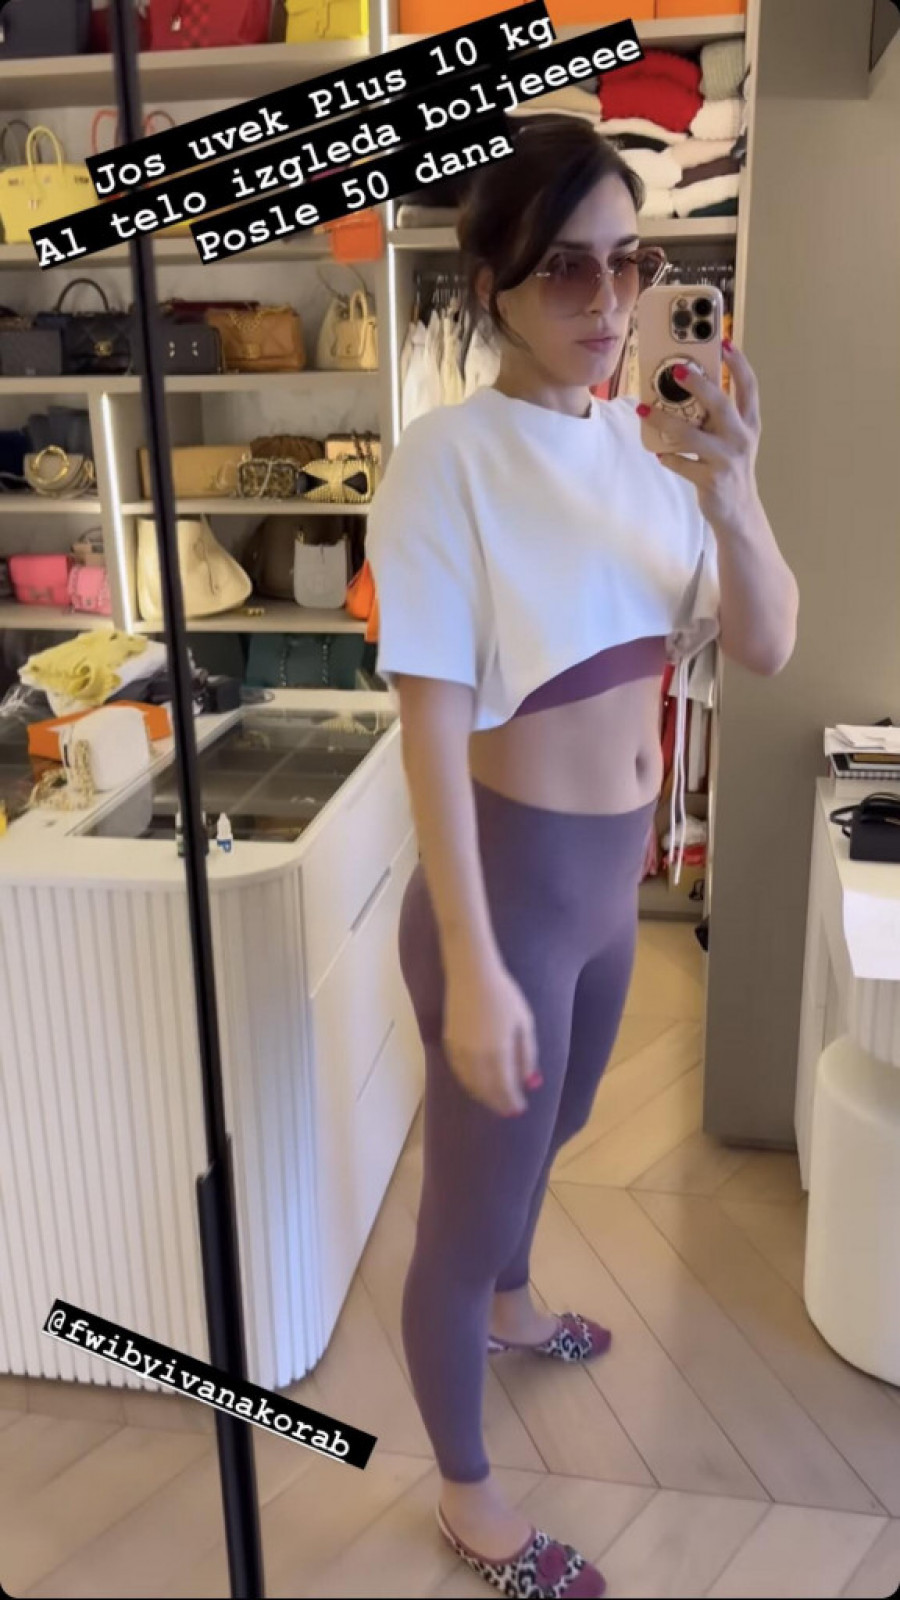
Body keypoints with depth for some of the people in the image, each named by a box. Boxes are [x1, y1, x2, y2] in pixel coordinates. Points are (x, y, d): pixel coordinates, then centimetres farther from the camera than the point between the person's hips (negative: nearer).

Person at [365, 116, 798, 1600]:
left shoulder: (643, 443, 0)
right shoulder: (450, 455, -19)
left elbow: (767, 649, -3)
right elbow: (432, 719, -21)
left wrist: (734, 499, -23)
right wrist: (473, 964, -23)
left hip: (614, 874, 7)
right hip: (510, 882, -7)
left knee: (552, 1129, 30)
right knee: (468, 1208, 10)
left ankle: (512, 1306, 61)